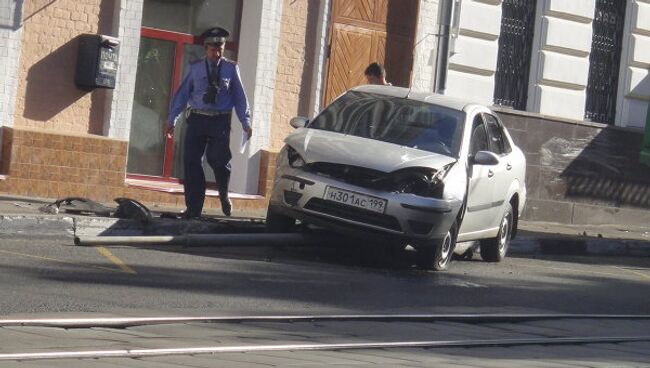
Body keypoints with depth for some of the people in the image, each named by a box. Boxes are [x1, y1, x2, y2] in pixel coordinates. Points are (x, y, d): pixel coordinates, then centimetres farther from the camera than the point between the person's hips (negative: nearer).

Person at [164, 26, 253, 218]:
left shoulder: (231, 68, 5)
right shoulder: (195, 68, 7)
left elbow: (240, 97, 5)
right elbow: (182, 94, 6)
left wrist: (245, 122, -4)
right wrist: (171, 119, 2)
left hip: (220, 121, -1)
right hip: (197, 119, 2)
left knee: (219, 161, -8)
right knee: (191, 161, -2)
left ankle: (224, 197, 22)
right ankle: (194, 207, 6)